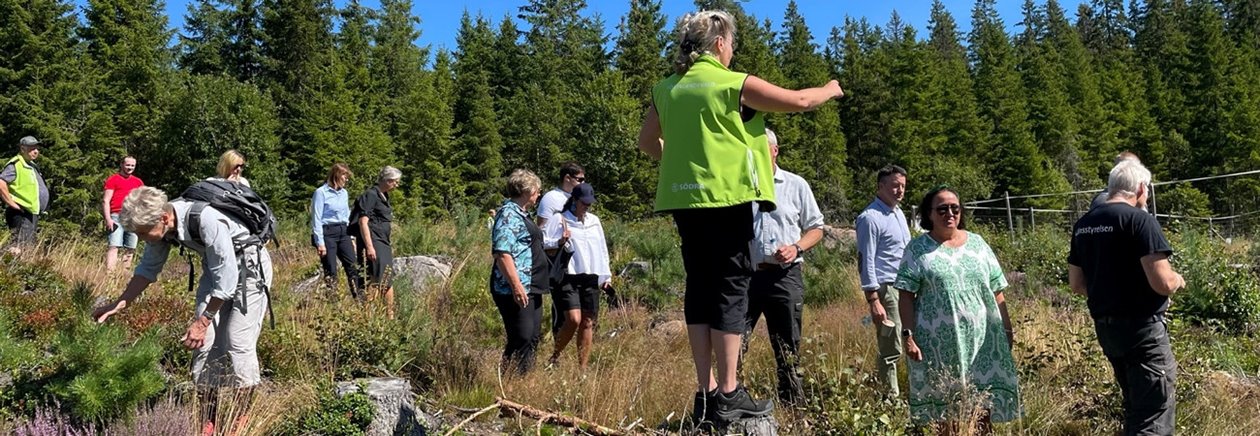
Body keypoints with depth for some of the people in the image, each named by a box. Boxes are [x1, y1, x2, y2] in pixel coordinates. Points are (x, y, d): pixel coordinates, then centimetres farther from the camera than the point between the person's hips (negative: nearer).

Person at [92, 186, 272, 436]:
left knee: (238, 343, -11)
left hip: (248, 265, -7)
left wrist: (202, 322, -21)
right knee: (204, 341, 1)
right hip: (217, 266, 7)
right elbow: (149, 268, 6)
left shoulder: (206, 220, -36)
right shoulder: (162, 224, -13)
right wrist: (120, 304, 2)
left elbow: (227, 279, -29)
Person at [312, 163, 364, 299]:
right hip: (328, 233, -6)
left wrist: (351, 238, 15)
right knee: (331, 272, -1)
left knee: (353, 266, 1)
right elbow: (316, 219, -10)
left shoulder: (344, 193, 12)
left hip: (343, 232, 6)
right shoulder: (321, 193, -8)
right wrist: (320, 243, -14)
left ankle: (360, 298, 3)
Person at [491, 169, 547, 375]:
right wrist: (516, 286, -28)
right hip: (516, 291, -11)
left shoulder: (521, 214, 19)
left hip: (531, 288, 11)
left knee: (533, 337, 14)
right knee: (522, 340, -9)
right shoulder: (509, 214, -14)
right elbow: (502, 252, -24)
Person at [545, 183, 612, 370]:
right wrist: (560, 242, -23)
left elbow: (602, 249, 23)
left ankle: (583, 368, 9)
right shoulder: (560, 220, 0)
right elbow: (543, 243, -5)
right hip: (568, 277, -5)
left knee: (588, 323, 3)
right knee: (573, 320, -18)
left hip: (591, 279, 5)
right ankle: (555, 357, 5)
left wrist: (607, 276, 19)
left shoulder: (594, 220, 18)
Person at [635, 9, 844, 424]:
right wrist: (830, 90, 22)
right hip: (726, 197, -6)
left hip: (684, 199, 6)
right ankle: (728, 396, 0)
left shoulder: (667, 88, 11)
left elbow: (647, 141, 20)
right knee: (730, 289, -1)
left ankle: (705, 393, 10)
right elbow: (798, 100, 2)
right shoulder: (735, 84, -5)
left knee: (699, 289, 9)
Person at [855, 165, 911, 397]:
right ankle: (890, 396, 4)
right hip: (886, 289, -9)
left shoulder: (898, 213, 16)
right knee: (890, 349, -5)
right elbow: (866, 261, -15)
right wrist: (873, 300, -20)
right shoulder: (871, 218, -12)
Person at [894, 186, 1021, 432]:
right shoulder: (918, 248, 0)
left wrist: (1007, 329, 9)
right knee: (945, 405, 5)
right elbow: (906, 296, -5)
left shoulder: (977, 243, 10)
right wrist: (908, 335, -13)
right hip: (939, 342, -3)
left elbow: (996, 292, 12)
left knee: (985, 403, 3)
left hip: (980, 338, 3)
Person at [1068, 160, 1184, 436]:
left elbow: (1076, 285, 13)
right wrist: (1178, 280, 1)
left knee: (1135, 408, 22)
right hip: (1142, 329, -8)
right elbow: (1163, 283, -20)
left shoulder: (1082, 225, 7)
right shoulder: (1140, 219, -15)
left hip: (1104, 328, 8)